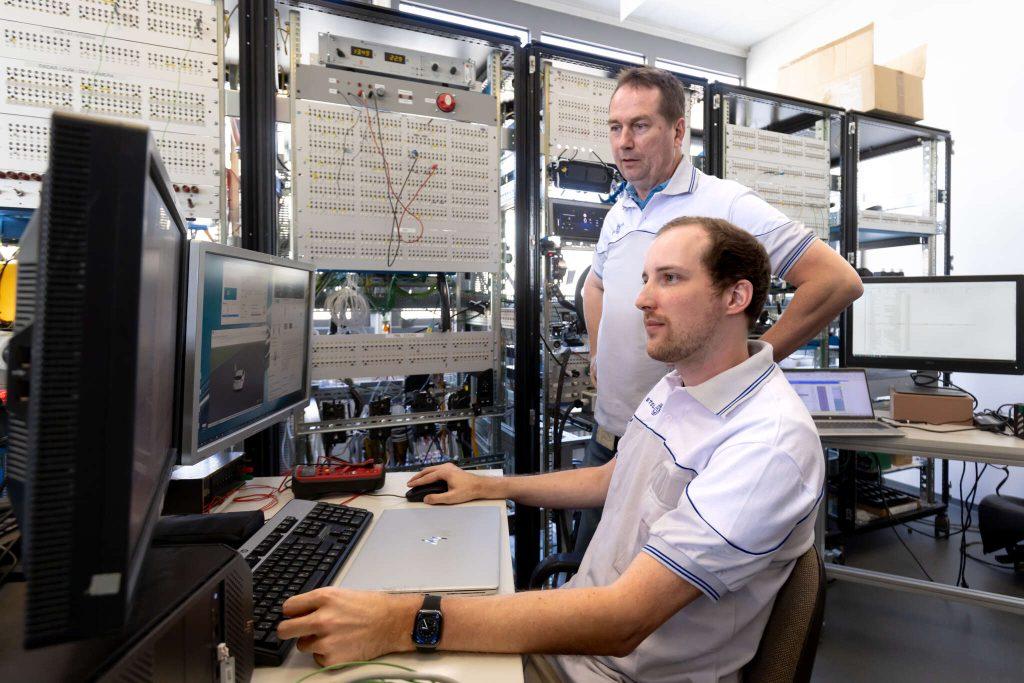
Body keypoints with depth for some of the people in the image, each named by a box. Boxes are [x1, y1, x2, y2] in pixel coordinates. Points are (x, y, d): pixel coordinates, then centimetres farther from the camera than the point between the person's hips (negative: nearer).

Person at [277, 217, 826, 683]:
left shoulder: (770, 442, -27)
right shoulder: (674, 388, 3)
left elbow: (622, 620, -32)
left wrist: (407, 622, -37)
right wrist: (489, 487, 14)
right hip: (575, 629, 7)